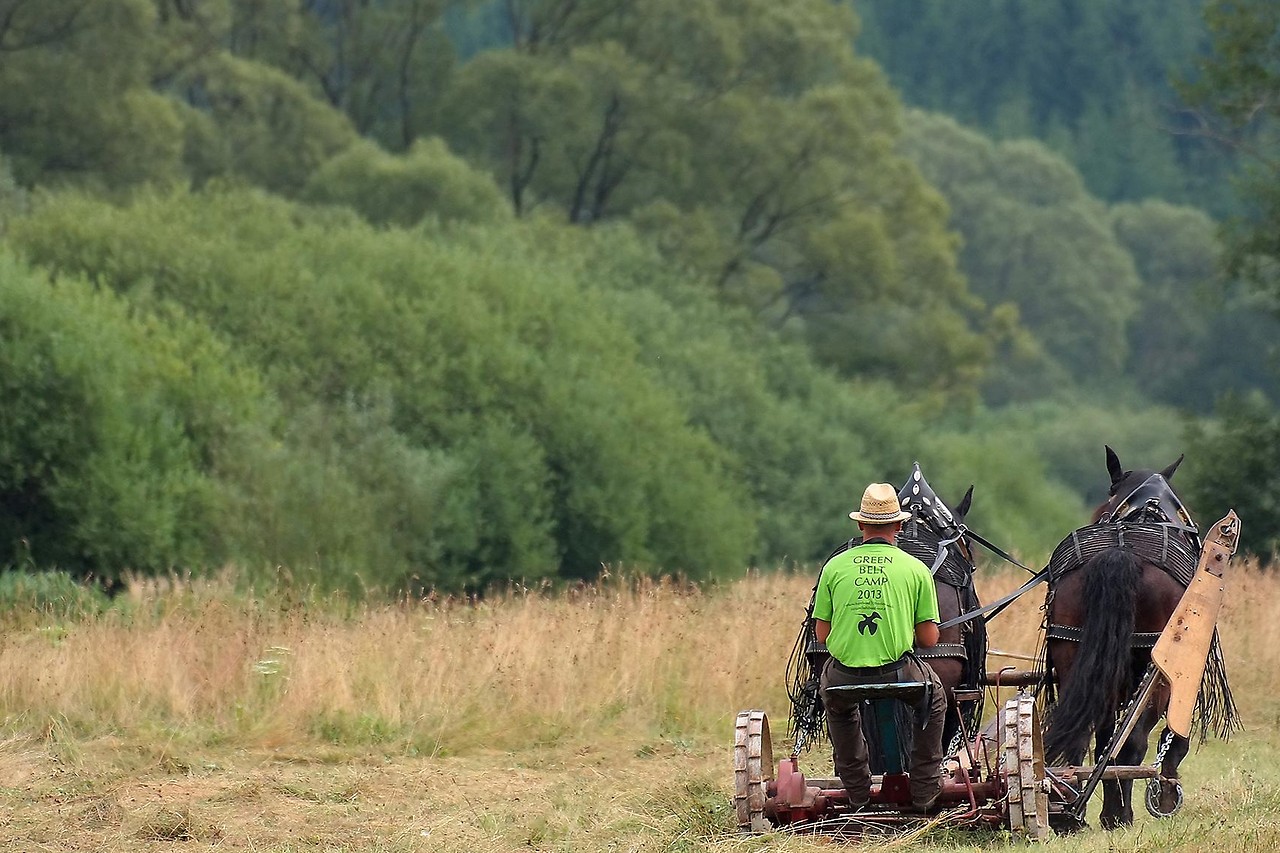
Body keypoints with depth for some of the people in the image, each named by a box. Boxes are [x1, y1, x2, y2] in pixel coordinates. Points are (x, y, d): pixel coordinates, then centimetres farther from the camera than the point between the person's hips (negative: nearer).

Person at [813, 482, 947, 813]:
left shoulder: (835, 566, 4)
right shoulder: (916, 569, 1)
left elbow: (821, 634, 6)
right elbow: (929, 638, 2)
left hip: (844, 678, 1)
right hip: (898, 675, -1)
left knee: (837, 705, 38)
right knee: (934, 698, 32)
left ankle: (857, 792, 38)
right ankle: (924, 793, 31)